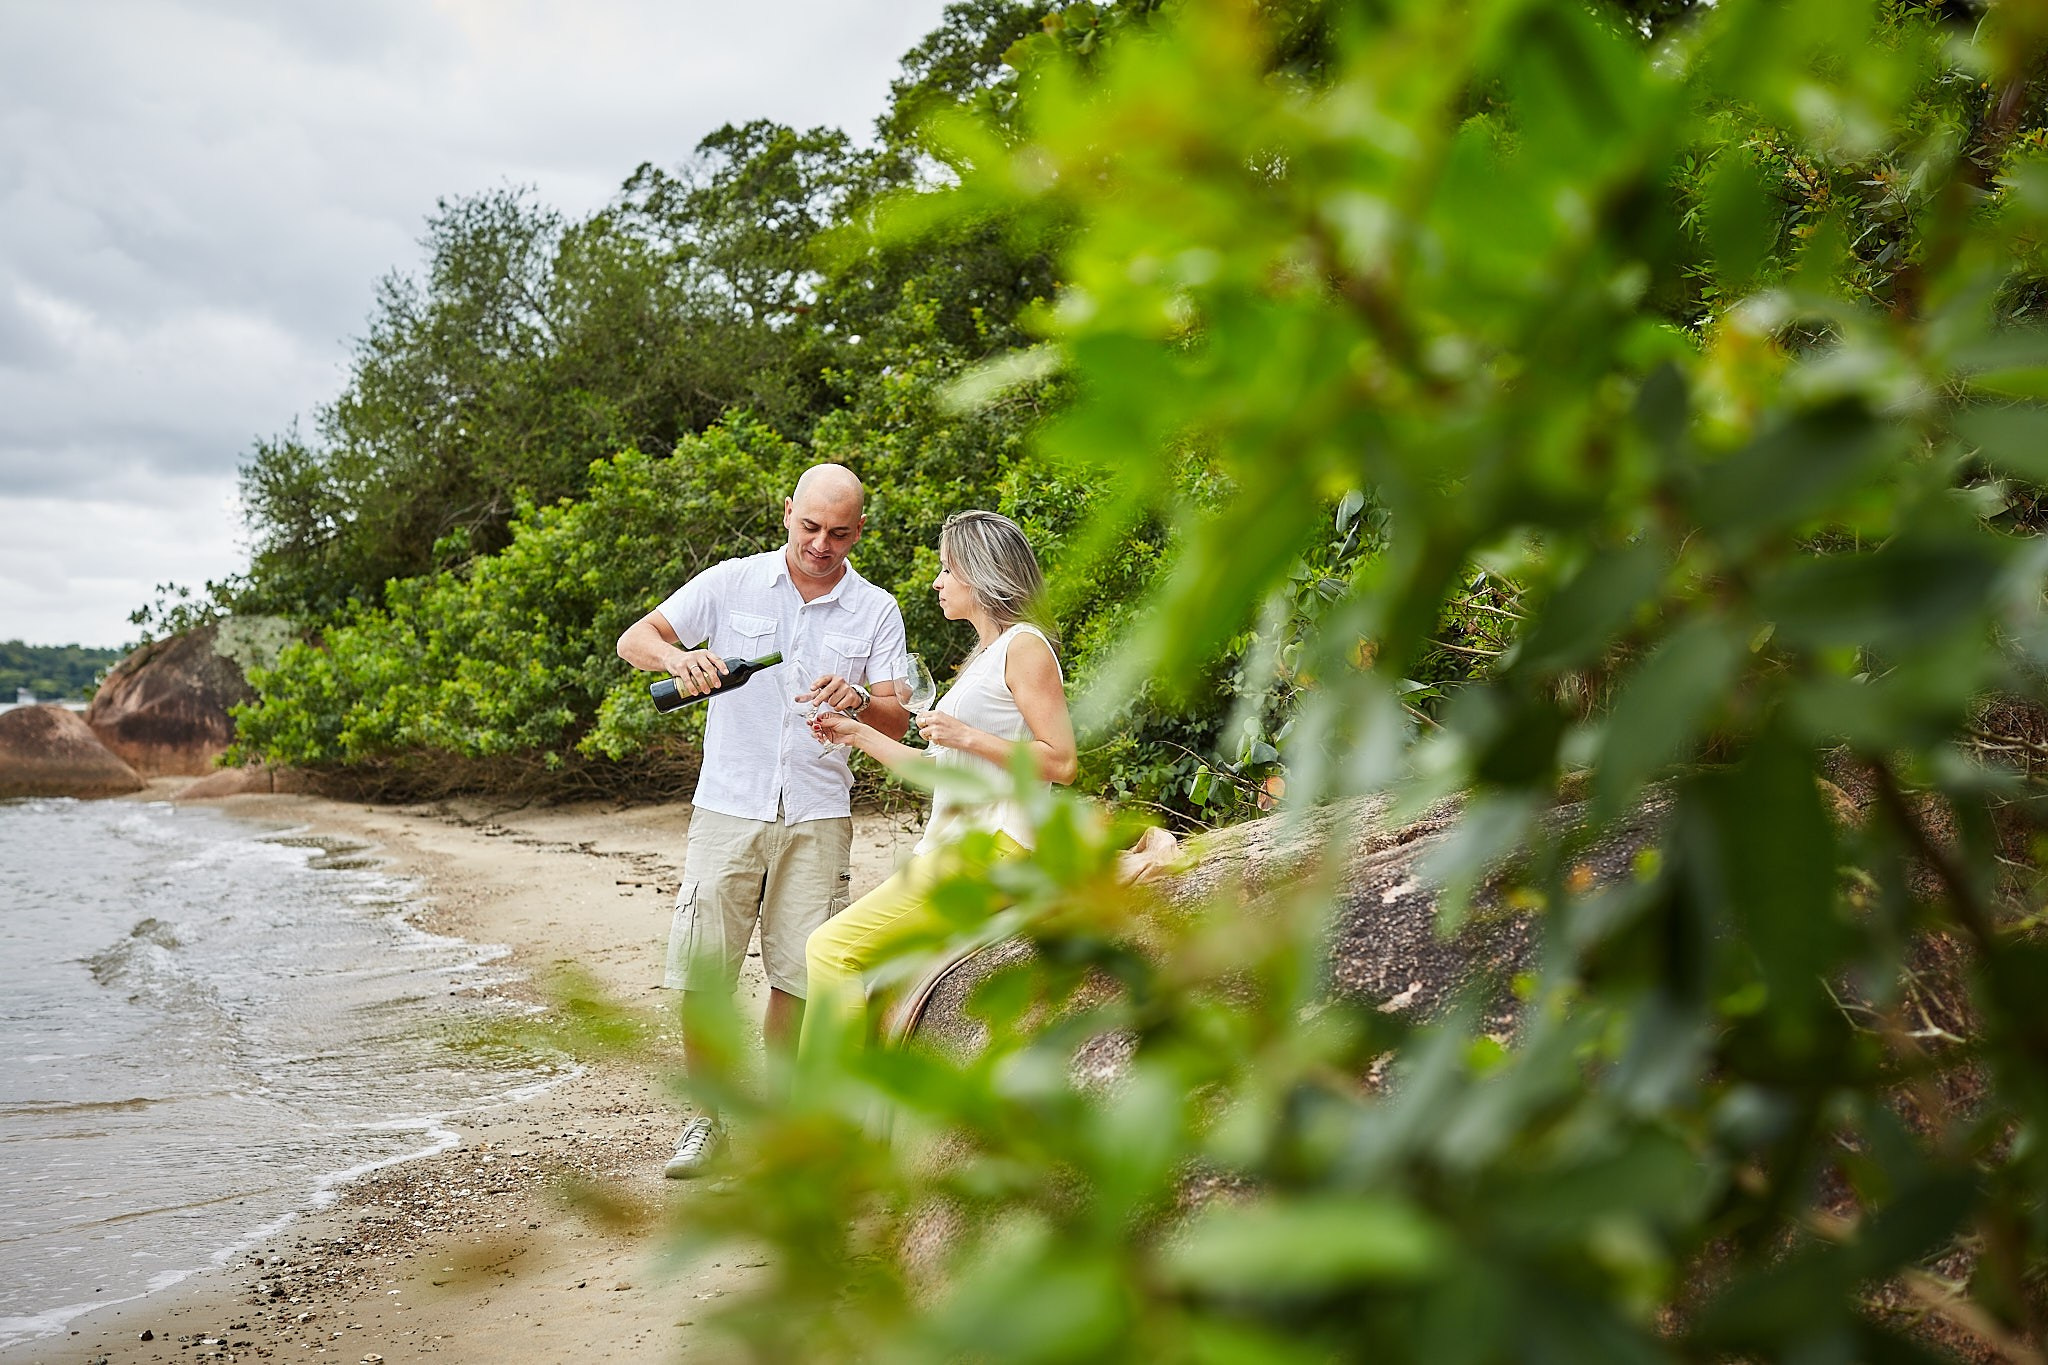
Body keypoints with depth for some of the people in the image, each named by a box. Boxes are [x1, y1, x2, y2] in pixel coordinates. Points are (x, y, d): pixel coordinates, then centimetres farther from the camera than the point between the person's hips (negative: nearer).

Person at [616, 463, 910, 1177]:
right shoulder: (731, 583, 2)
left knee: (799, 973, 4)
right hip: (728, 806, -1)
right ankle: (709, 1117, 15)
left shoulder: (877, 610, 5)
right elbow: (633, 639, 0)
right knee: (703, 968, -2)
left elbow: (897, 720, 1)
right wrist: (679, 658, -22)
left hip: (818, 816, 1)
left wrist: (858, 701, -22)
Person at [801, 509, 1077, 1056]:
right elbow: (938, 769, 25)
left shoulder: (1024, 646, -6)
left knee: (833, 949, -16)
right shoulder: (983, 657, 24)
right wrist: (858, 734, 23)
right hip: (952, 845, 10)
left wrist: (966, 736, -17)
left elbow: (1061, 762, -14)